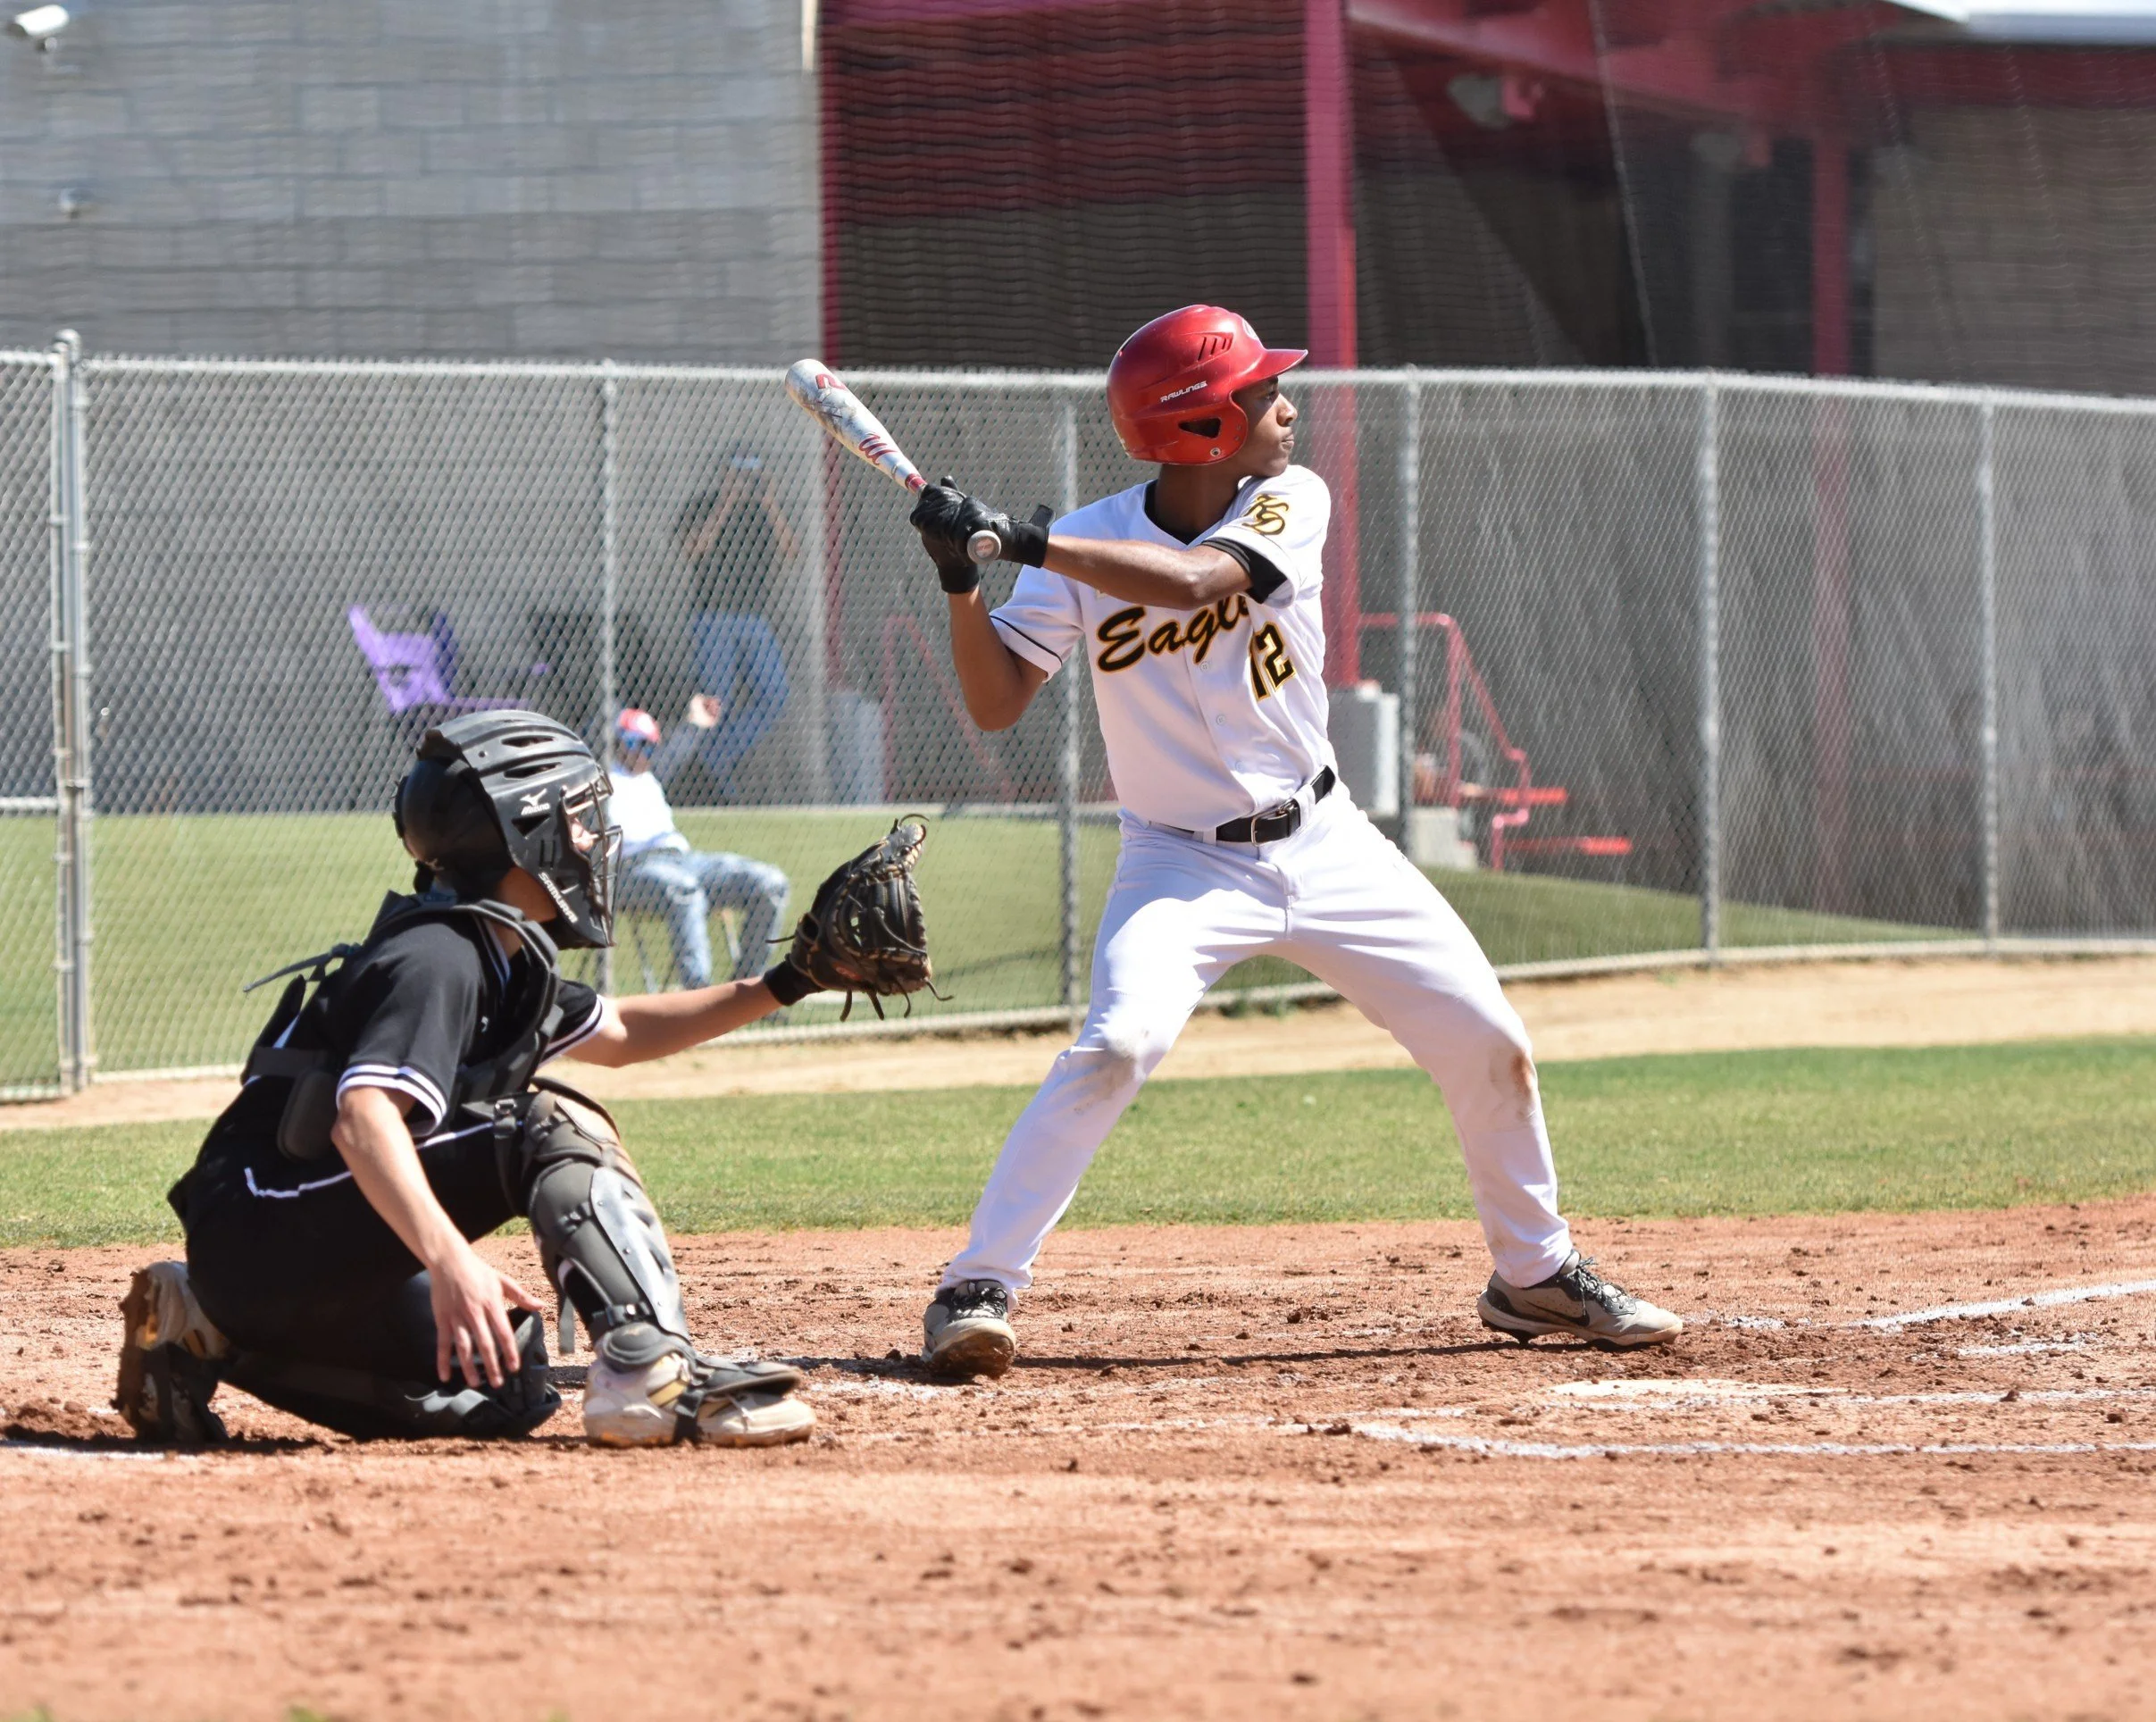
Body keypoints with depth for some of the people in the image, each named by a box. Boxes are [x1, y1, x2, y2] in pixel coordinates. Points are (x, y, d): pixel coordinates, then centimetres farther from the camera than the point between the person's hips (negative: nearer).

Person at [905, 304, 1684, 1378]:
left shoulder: (1292, 504, -9)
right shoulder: (1089, 545, -10)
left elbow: (1194, 583, -28)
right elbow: (995, 705, -11)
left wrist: (1027, 543, -34)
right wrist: (962, 577, -26)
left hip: (1323, 844, 3)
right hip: (1182, 864, -3)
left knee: (1489, 1046, 3)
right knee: (1116, 1044, -28)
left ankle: (1535, 1274, 25)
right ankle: (976, 1289, -22)